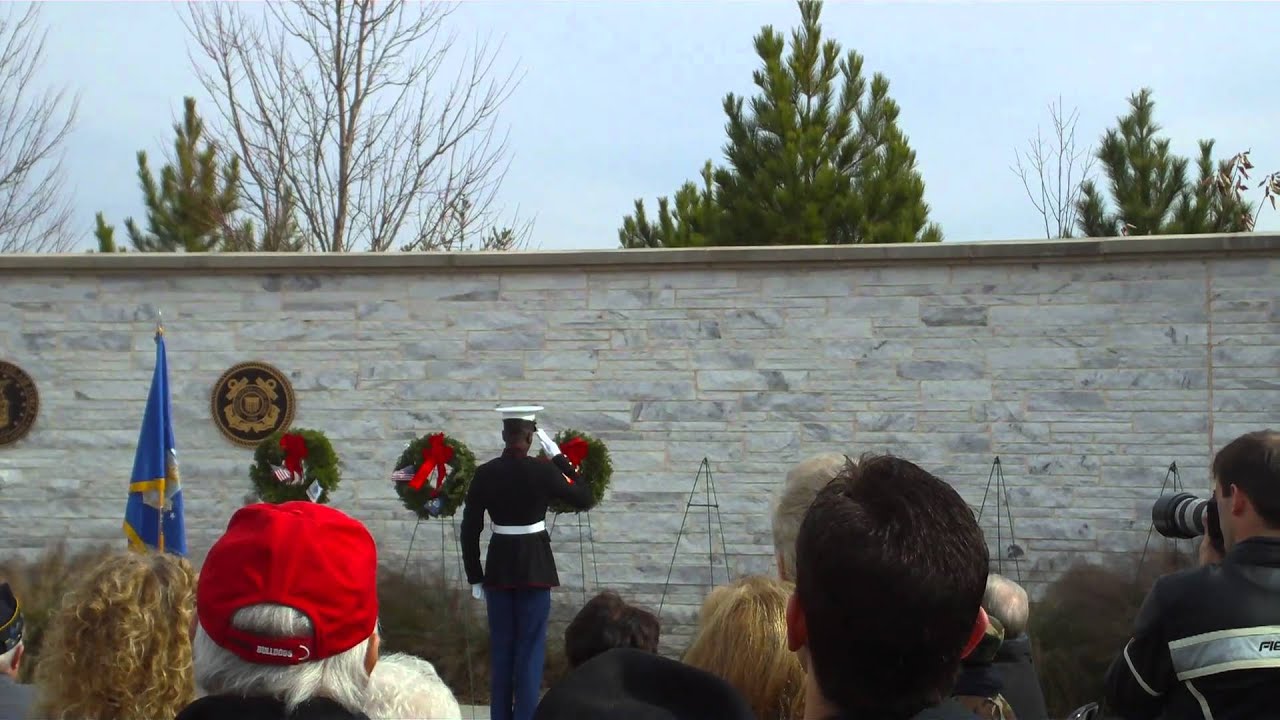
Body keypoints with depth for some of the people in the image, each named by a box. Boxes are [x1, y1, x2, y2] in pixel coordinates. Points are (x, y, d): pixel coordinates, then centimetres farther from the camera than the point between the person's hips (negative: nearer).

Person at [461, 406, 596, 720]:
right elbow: (584, 499, 2)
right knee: (530, 649, 2)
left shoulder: (484, 474, -2)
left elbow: (470, 529, 0)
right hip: (535, 566, -3)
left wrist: (474, 576, 9)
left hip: (498, 566, 3)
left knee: (500, 648, 13)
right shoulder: (543, 471, -11)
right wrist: (560, 458, 4)